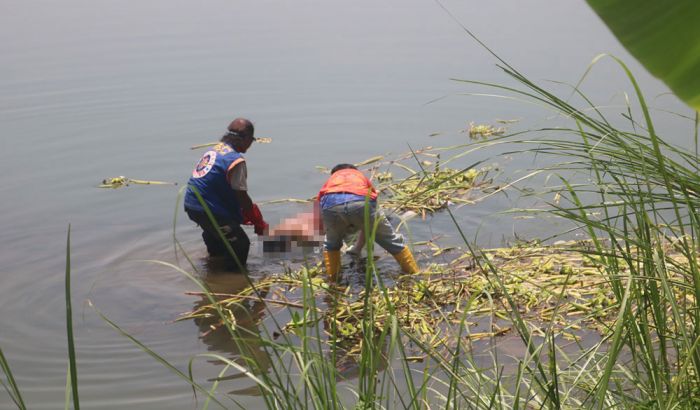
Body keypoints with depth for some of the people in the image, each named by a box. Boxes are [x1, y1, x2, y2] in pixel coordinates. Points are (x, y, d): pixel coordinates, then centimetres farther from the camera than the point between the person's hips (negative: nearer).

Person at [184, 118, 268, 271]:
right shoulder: (236, 160, -17)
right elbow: (242, 197, -14)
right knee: (240, 244, -1)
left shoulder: (214, 149, 11)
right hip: (208, 211, -9)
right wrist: (258, 222, -2)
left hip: (191, 205, 9)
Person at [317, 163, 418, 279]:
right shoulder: (361, 176, 44)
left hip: (330, 204, 1)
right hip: (360, 203, 0)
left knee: (331, 244, 33)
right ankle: (415, 275, 26)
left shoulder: (330, 180, 44)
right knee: (392, 241, 20)